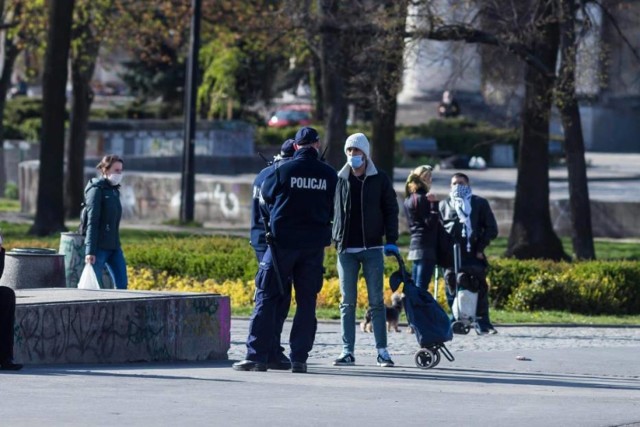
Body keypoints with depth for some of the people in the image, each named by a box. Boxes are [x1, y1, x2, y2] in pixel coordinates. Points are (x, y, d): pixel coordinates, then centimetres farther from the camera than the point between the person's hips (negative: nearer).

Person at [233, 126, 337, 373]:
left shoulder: (283, 171, -7)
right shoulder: (329, 175, -1)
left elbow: (265, 194, 9)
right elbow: (334, 210, 10)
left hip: (282, 241, -2)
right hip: (314, 245, 2)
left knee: (267, 298, 2)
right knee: (307, 302, 8)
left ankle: (257, 356, -5)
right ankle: (299, 358, 5)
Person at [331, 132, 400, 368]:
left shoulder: (380, 180, 4)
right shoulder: (339, 180, 7)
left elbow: (391, 209, 5)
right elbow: (329, 210, 11)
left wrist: (391, 240, -3)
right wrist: (331, 238, 2)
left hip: (373, 249, -1)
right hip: (346, 249, 1)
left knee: (376, 302, 1)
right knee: (347, 302, 2)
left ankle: (382, 351, 3)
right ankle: (347, 351, 3)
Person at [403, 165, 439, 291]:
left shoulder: (409, 199, 17)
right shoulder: (422, 198, -11)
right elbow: (431, 222, -16)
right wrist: (434, 204, -23)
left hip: (415, 244, 9)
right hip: (426, 246, -9)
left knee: (414, 287, 10)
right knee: (421, 287, -12)